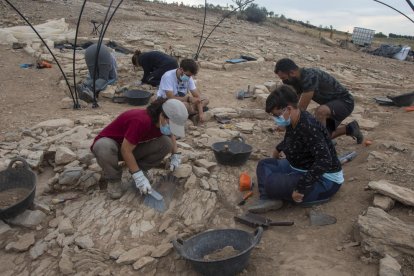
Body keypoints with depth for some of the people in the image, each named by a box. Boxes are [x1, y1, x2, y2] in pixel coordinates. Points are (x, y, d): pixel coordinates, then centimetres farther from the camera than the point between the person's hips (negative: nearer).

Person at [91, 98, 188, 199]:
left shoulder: (163, 124, -12)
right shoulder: (141, 120, -37)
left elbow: (171, 134, 14)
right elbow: (125, 150, -33)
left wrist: (175, 155, 3)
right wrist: (138, 176, -30)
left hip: (135, 146, 6)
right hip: (110, 142, -5)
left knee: (166, 143, -15)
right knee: (104, 147, -43)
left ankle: (139, 169, 2)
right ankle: (114, 179, -13)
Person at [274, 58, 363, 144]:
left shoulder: (310, 77, -31)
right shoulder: (297, 80, -3)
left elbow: (302, 108, -29)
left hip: (344, 102, -9)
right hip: (331, 104, 9)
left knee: (320, 111, -39)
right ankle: (349, 129, 30)